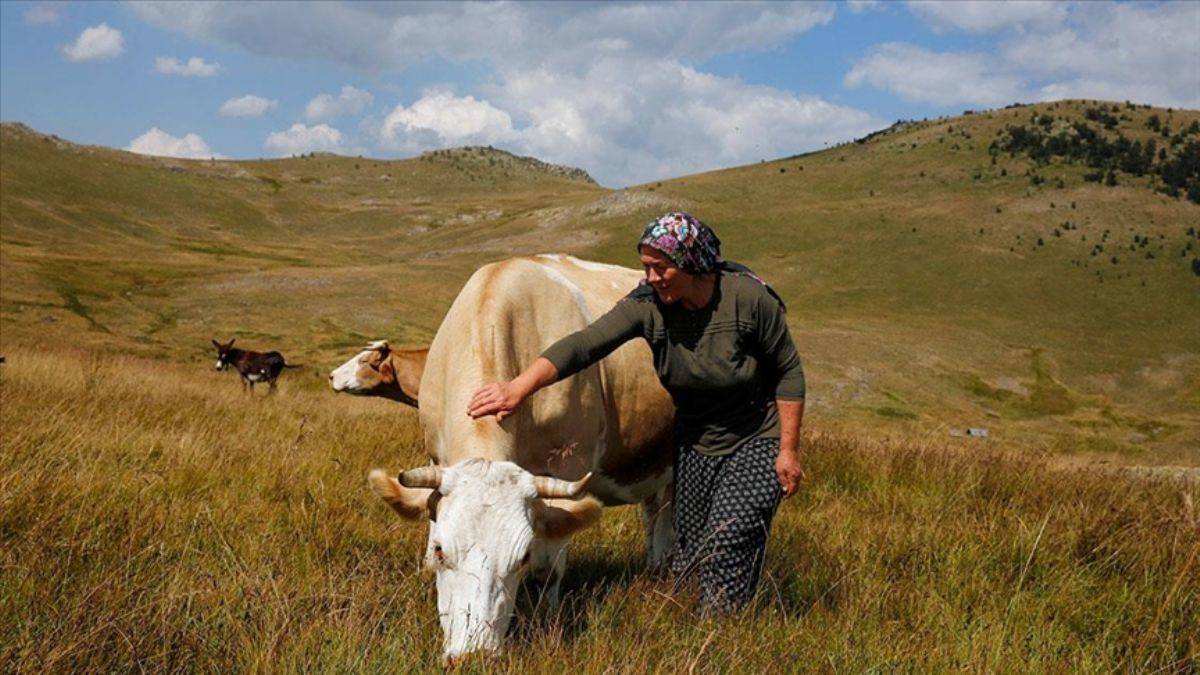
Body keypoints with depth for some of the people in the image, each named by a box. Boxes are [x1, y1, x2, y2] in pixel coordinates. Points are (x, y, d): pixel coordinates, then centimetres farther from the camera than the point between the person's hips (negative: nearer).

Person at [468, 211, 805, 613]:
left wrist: (789, 450, -12)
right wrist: (520, 387, -38)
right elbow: (585, 344, -25)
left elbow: (788, 372, -12)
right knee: (690, 557, 9)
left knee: (730, 538, -19)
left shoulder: (749, 298, -21)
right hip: (695, 441, 5)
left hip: (758, 440, -4)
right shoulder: (647, 304, -13)